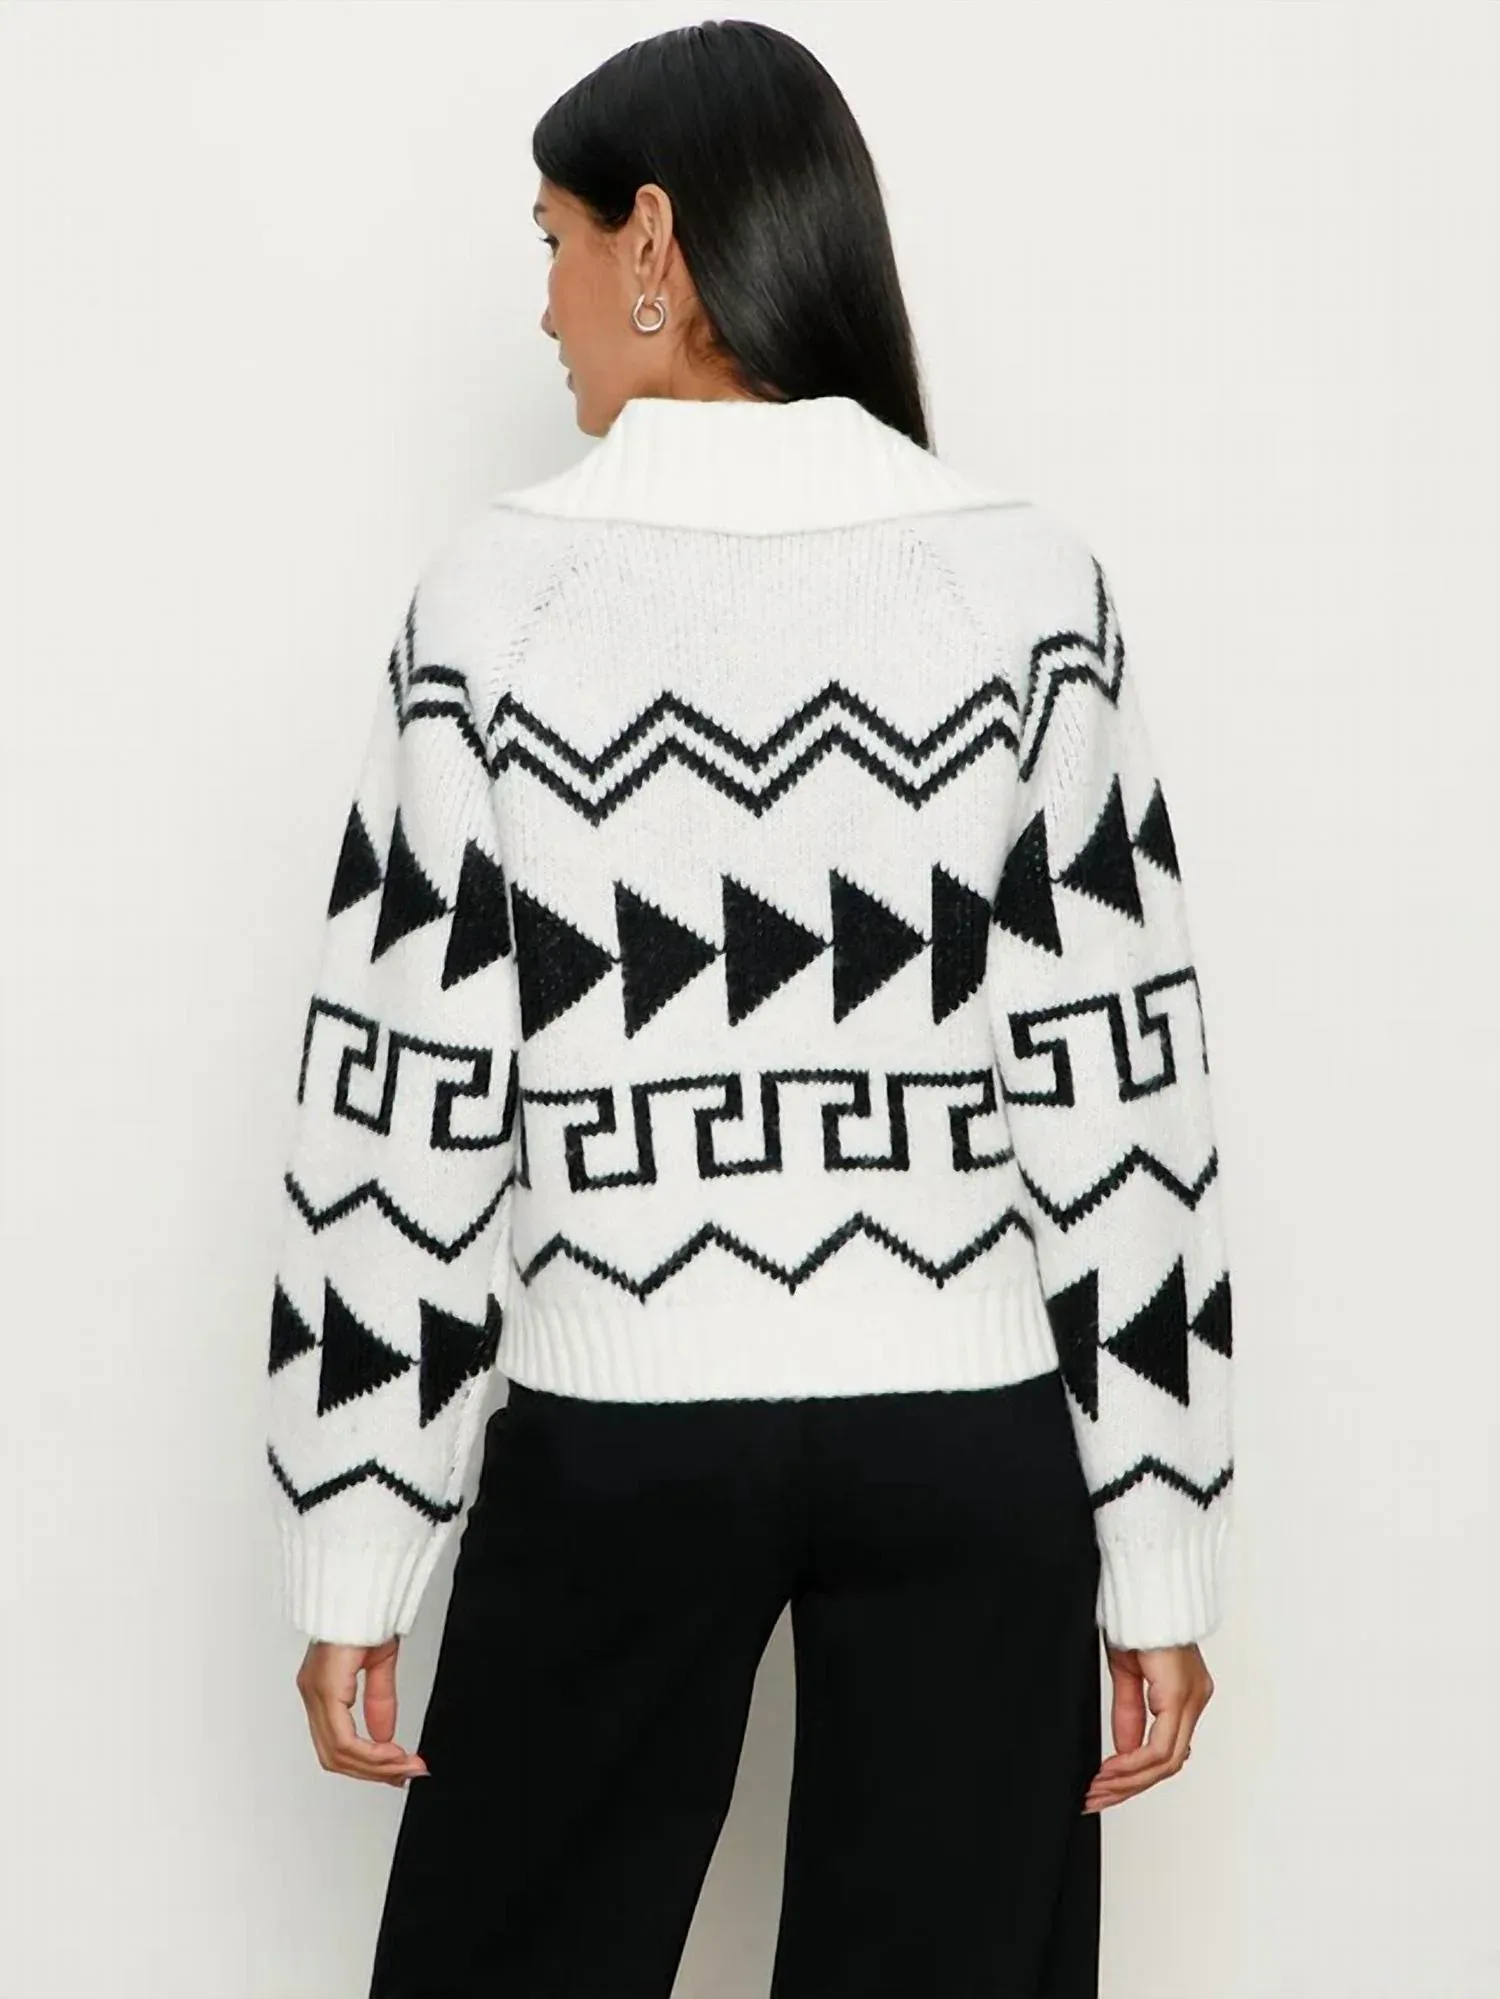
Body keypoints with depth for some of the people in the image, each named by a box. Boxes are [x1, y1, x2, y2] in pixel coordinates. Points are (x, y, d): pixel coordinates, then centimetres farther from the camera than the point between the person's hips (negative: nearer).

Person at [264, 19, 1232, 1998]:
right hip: (968, 1433, 1)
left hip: (617, 1437, -1)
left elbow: (401, 1102, -5)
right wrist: (1158, 1560, 1)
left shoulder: (500, 590, -5)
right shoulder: (1030, 583, -3)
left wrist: (353, 1568, 2)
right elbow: (1125, 1088, -5)